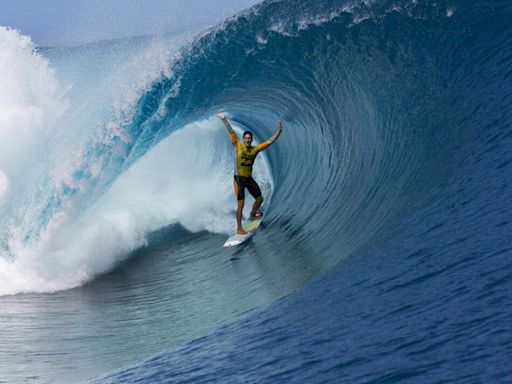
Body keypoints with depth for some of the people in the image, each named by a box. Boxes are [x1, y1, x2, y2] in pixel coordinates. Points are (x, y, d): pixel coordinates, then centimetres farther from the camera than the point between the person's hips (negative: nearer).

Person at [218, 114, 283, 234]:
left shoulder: (255, 149, 3)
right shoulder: (238, 146, -7)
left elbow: (269, 142, 6)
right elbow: (232, 133, -12)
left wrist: (278, 131, 4)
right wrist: (225, 121, -16)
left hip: (249, 178, 6)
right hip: (239, 178, -5)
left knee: (259, 199, 14)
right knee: (241, 204, -9)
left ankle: (252, 215, 42)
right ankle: (239, 228, -2)